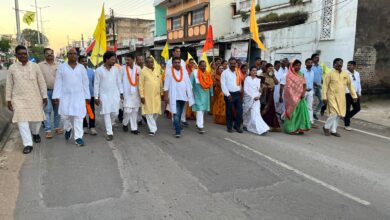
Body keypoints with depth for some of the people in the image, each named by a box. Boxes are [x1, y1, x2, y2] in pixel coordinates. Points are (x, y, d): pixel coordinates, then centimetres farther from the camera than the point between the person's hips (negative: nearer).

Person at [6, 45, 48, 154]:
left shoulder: (35, 66, -1)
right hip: (19, 99, 0)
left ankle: (35, 133, 40)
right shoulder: (12, 68, 1)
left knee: (37, 119, 8)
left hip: (35, 98, 0)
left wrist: (44, 96, -2)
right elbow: (9, 85, 7)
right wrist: (8, 100, 5)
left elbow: (42, 82, 1)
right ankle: (28, 144, 1)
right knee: (22, 121, -6)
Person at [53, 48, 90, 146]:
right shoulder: (61, 67, 3)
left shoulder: (81, 67, 7)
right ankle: (68, 129, 31)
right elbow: (58, 82, 0)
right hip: (65, 96, 0)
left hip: (79, 96, 0)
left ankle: (78, 137, 1)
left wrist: (87, 96, 5)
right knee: (64, 115, 1)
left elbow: (85, 82, 8)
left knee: (78, 117, -4)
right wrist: (56, 96, -6)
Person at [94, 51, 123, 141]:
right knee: (106, 114, -2)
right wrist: (96, 97, -6)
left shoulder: (115, 70, 4)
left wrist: (121, 93, 7)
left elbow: (119, 82, 11)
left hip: (115, 94, 3)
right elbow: (96, 84, -4)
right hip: (104, 95, -3)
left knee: (115, 112, 3)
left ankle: (110, 125, 34)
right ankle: (109, 133, 3)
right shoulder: (99, 70, -6)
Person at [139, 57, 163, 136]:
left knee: (156, 112, 9)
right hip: (147, 96, -5)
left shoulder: (157, 71, 11)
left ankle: (152, 125, 33)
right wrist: (142, 96, -11)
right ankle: (153, 129, 2)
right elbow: (141, 85, -7)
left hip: (156, 96, 5)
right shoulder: (143, 71, -5)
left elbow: (160, 83, 16)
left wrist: (161, 93, 14)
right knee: (149, 113, -4)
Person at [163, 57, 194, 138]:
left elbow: (188, 82, 8)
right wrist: (166, 95, -8)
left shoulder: (184, 70, 4)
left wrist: (189, 95, 6)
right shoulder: (169, 71, -6)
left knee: (180, 114, 16)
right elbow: (166, 84, -5)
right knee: (176, 114, -9)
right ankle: (178, 131, -7)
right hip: (174, 96, -4)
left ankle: (177, 126, 34)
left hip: (183, 95, 4)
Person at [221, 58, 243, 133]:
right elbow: (223, 85, -9)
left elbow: (240, 83, 14)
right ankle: (229, 127, 17)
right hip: (229, 94, -4)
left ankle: (237, 126, 15)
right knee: (229, 111, 5)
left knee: (239, 110, 2)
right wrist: (228, 94, -14)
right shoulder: (225, 72, -4)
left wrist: (240, 91, 6)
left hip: (238, 93, 4)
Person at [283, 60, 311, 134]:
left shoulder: (301, 74, 11)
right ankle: (291, 129, 6)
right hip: (292, 96, -5)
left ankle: (300, 128, 8)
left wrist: (303, 93, -10)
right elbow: (288, 87, -10)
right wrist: (293, 97, -15)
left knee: (301, 111, 1)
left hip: (300, 97, 5)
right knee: (292, 112, -1)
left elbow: (304, 85, 6)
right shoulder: (289, 75, -5)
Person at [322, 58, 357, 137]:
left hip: (341, 97, 5)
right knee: (334, 113, -12)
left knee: (338, 114, 8)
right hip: (332, 96, -5)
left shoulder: (345, 74, 8)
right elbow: (325, 86, -8)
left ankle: (333, 130, 19)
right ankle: (326, 127, 9)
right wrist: (324, 97, -13)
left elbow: (350, 85, 15)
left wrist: (354, 95, 10)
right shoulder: (330, 74, -6)